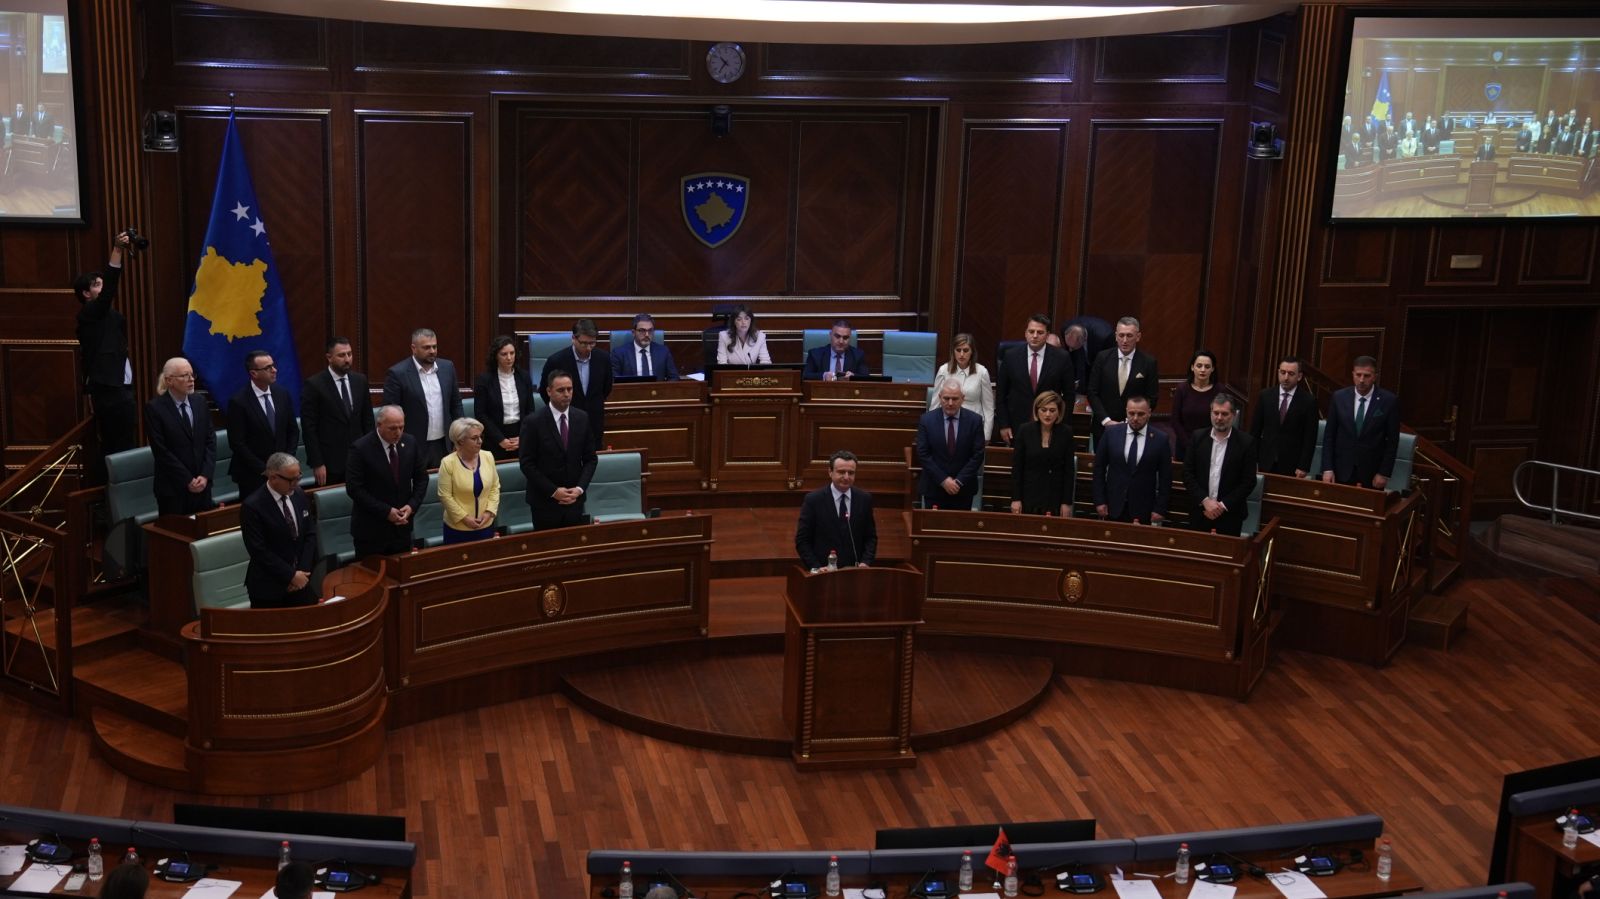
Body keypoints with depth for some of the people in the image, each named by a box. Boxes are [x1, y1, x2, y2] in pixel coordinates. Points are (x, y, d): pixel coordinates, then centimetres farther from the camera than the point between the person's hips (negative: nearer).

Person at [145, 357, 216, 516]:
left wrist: (205, 476, -7)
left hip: (202, 485, 4)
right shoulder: (154, 408, -7)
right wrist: (188, 481, -12)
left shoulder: (200, 404, 9)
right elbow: (161, 451, -11)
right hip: (172, 490, -4)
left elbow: (210, 442, 7)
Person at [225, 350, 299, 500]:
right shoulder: (238, 402, -12)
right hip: (252, 476, -4)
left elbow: (293, 430, 11)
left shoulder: (282, 394, 4)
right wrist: (263, 469, -12)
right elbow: (237, 443, -12)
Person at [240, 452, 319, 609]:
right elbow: (259, 551, -17)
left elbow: (310, 534, 6)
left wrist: (302, 572, -6)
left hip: (300, 580, 5)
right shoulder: (252, 506, -16)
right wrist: (291, 575, -16)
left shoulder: (299, 495, 3)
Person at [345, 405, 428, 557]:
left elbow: (421, 478, 8)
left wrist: (412, 506, -8)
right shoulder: (360, 448, -15)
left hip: (402, 525, 4)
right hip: (371, 530, -4)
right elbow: (354, 488, -16)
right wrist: (386, 511, -18)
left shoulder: (411, 443, 0)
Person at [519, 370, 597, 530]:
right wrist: (553, 491, -13)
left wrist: (580, 488, -7)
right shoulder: (533, 422, -9)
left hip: (575, 499, 3)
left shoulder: (582, 418, 3)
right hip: (545, 501, -3)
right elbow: (527, 463, -9)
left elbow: (590, 459, 7)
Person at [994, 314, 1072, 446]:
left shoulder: (1061, 357, -3)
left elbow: (1069, 394, 3)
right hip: (1017, 426, 1)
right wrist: (1003, 425, 0)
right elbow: (1000, 393, 5)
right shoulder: (1011, 356, 0)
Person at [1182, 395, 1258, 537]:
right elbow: (1188, 474, 1)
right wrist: (1205, 500, -10)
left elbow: (1249, 482, -6)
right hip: (1199, 512, 2)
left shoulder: (1246, 443, -7)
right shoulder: (1198, 437, 1)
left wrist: (1223, 505, -11)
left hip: (1230, 515, -2)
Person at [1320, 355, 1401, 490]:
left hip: (1371, 475, -2)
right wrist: (1327, 469, -3)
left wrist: (1384, 473, -6)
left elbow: (1392, 441, -2)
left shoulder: (1389, 401, -5)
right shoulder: (1339, 398, 0)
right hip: (1342, 472, 2)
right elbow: (1329, 436, 4)